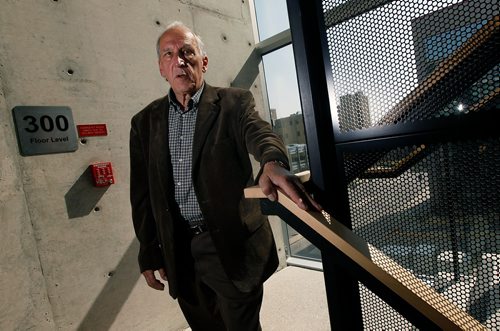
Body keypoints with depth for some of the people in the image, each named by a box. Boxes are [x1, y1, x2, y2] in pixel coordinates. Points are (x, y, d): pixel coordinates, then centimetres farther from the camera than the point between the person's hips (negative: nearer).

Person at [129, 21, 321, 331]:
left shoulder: (233, 102, -3)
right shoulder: (145, 122, 6)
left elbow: (259, 132, -25)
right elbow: (142, 194, 7)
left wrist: (273, 162, -48)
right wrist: (149, 253, 7)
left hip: (232, 247, -3)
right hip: (178, 253, 4)